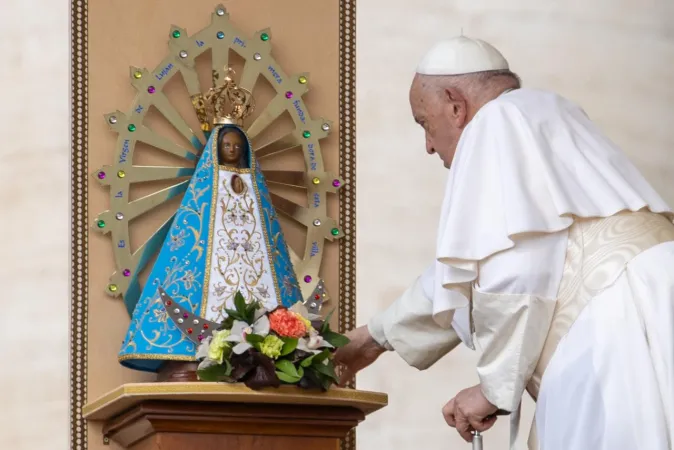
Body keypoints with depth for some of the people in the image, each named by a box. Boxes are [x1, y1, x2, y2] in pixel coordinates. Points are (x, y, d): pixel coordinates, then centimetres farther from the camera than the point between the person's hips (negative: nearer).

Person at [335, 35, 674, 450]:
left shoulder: (498, 124, 0)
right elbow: (468, 273, 38)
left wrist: (495, 387, -4)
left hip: (621, 329, -9)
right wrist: (378, 335, 45)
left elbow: (516, 270, -13)